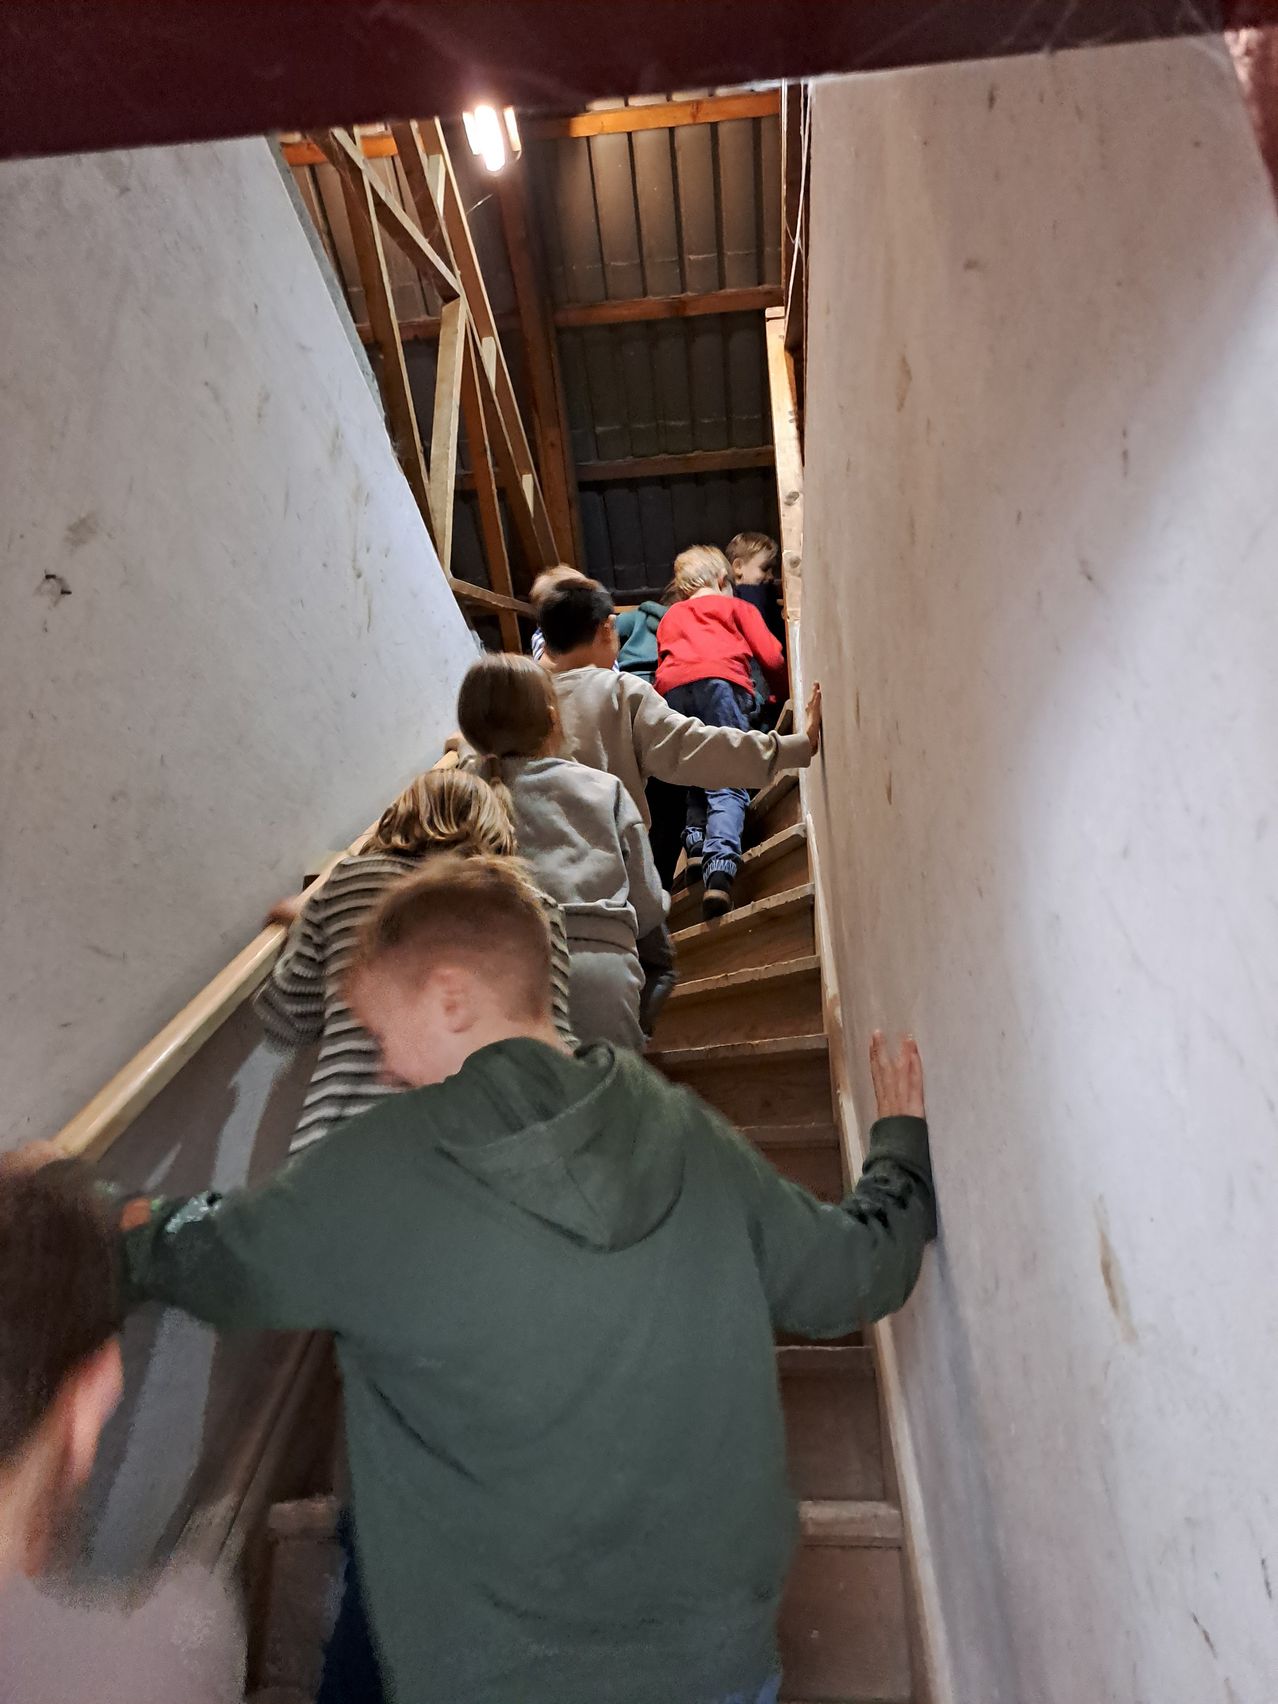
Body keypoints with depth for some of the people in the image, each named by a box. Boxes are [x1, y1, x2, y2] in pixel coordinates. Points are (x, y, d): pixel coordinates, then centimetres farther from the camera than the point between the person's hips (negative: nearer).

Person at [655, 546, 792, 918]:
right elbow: (771, 658, 19)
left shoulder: (669, 616, 36)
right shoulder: (737, 608, 27)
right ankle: (719, 868, -32)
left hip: (670, 690, 3)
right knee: (728, 787, -13)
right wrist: (783, 693, 35)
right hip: (719, 680, -3)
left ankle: (695, 842, 2)